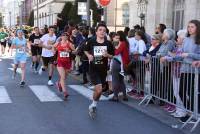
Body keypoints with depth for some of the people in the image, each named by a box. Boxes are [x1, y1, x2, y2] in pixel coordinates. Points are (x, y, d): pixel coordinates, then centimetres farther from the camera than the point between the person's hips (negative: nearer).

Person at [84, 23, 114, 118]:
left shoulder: (108, 44, -3)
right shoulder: (91, 42, -6)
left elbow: (112, 56, 7)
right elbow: (86, 50, 13)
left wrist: (107, 55, -15)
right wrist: (89, 55, -7)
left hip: (103, 69, 3)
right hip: (93, 69, -3)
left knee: (99, 89, 14)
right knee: (99, 89, -18)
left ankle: (94, 105, 41)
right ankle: (94, 104, 10)